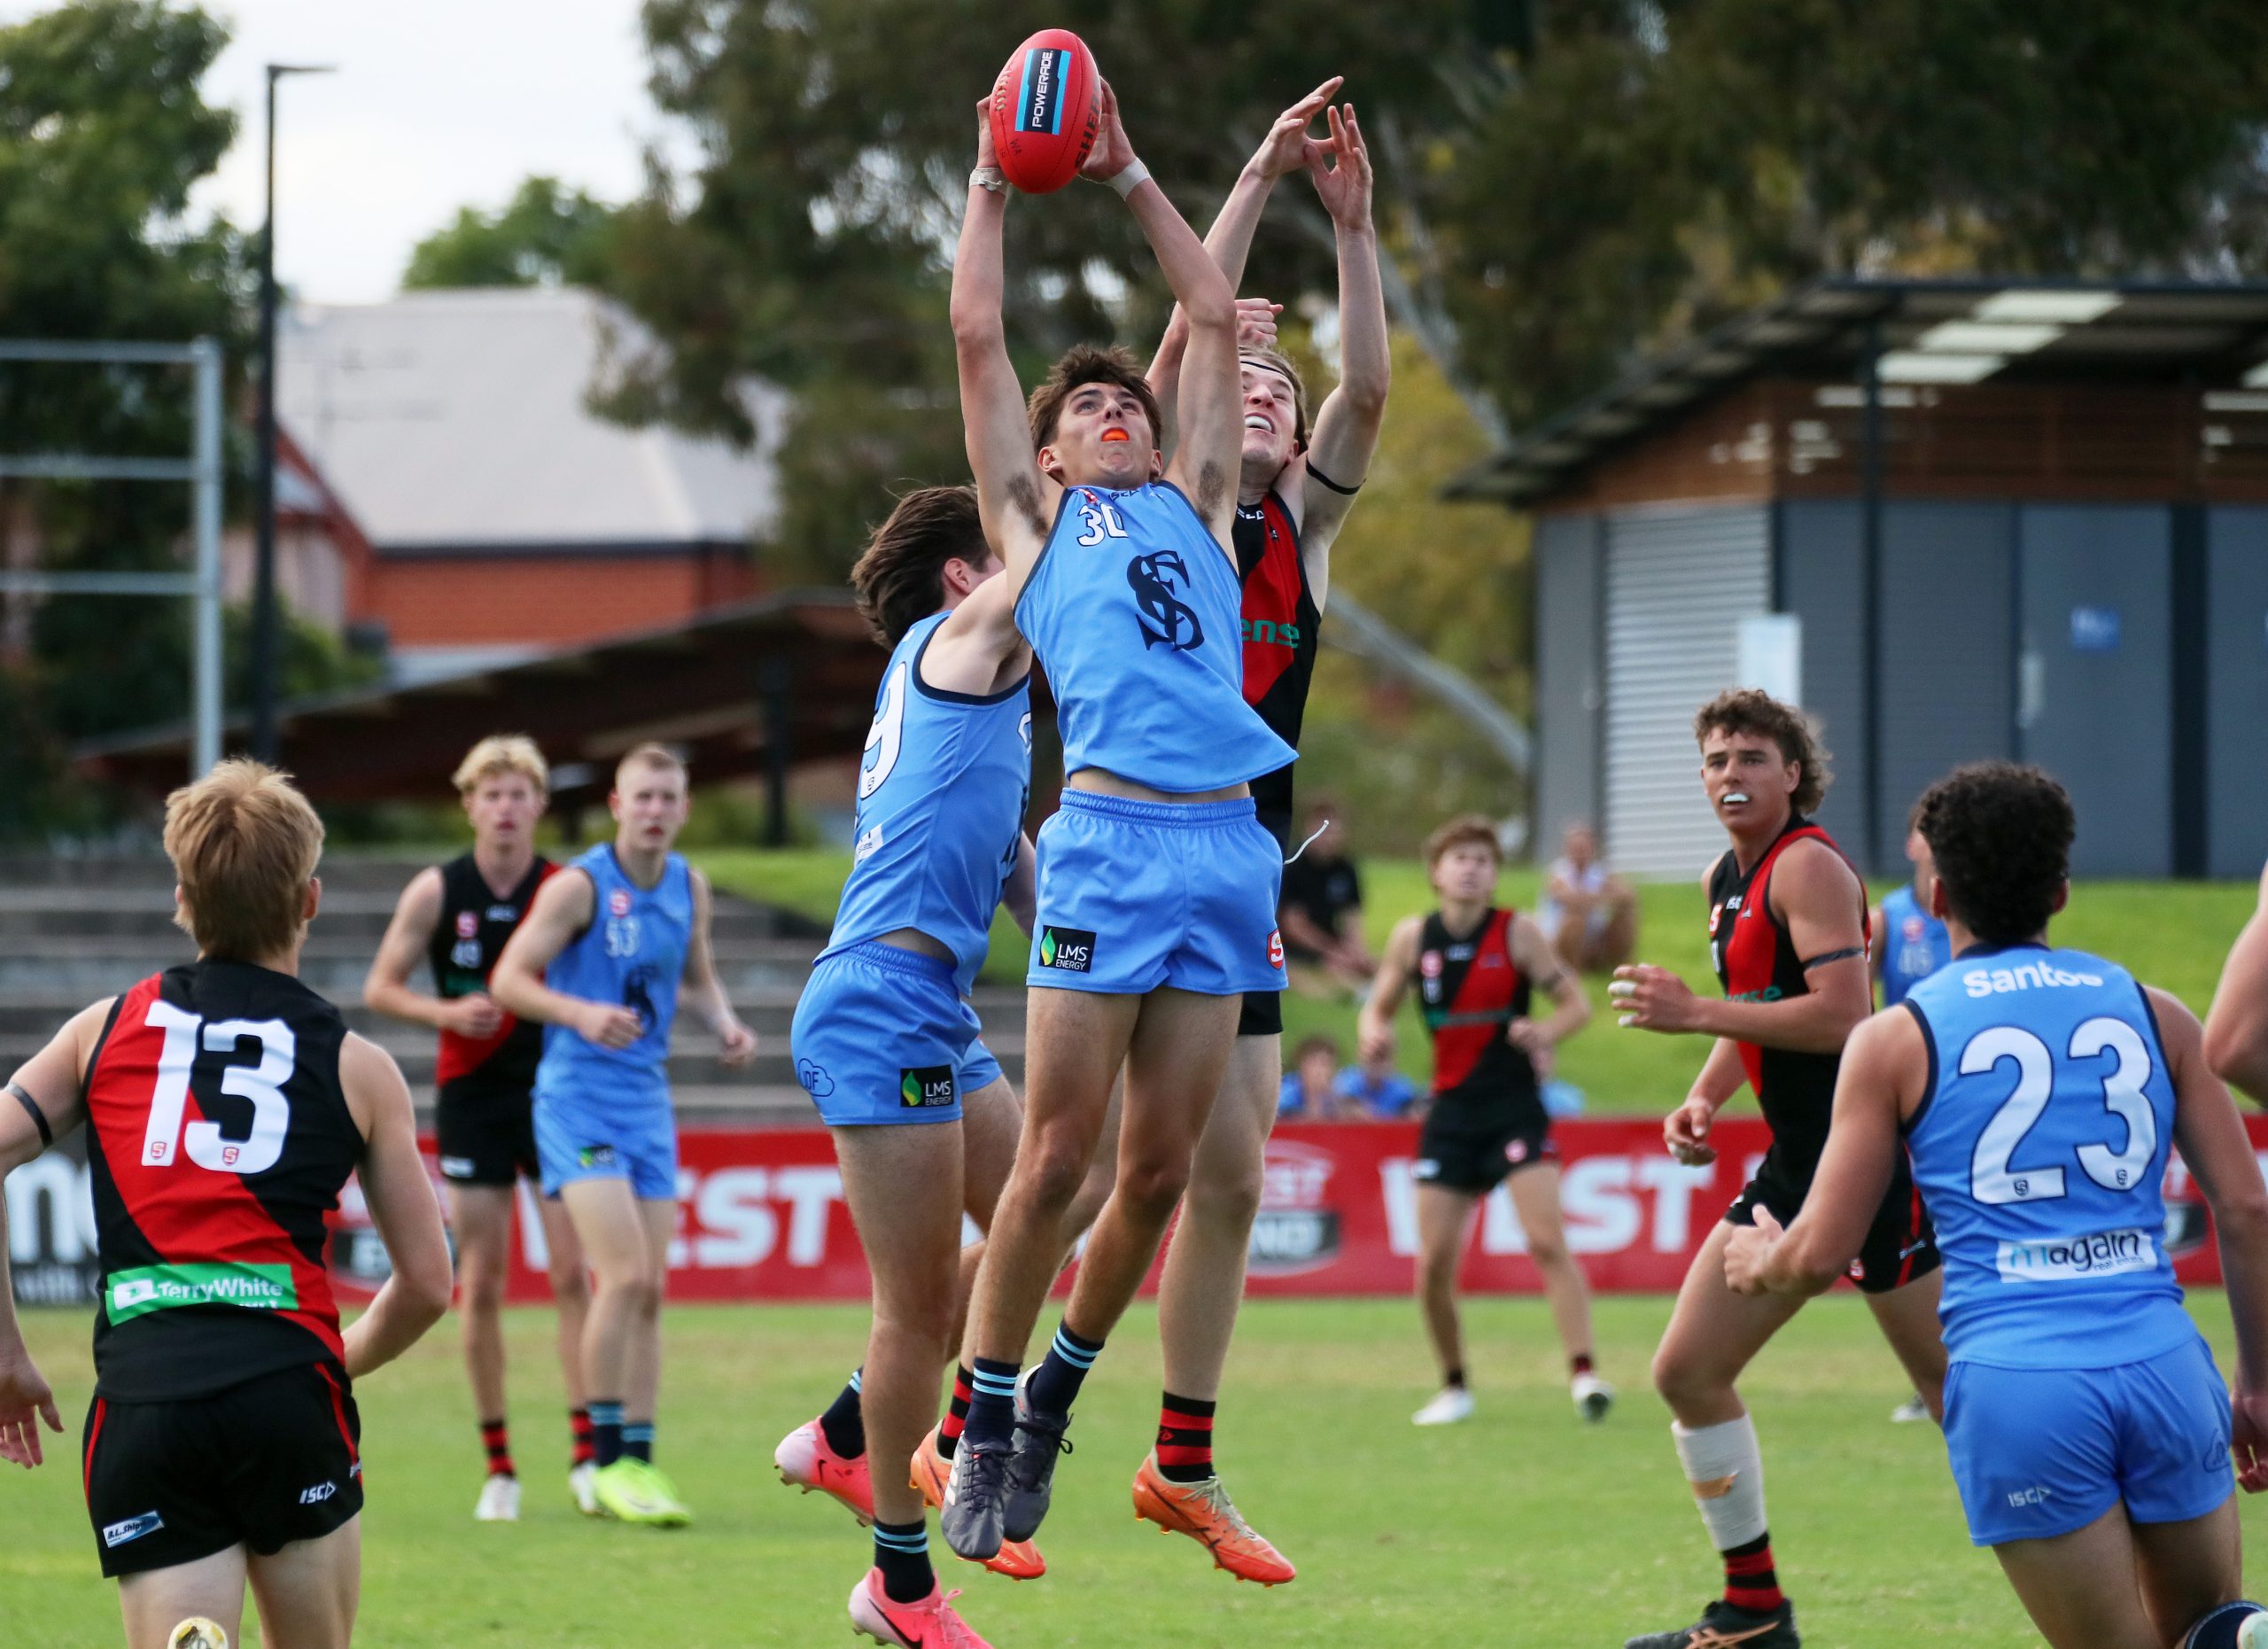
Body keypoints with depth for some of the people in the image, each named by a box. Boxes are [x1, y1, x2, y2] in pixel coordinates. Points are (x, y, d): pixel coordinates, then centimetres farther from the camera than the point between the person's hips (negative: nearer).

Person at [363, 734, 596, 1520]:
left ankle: (586, 1453, -7)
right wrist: (446, 1012, -15)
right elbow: (379, 989, 1)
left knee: (575, 1272, -8)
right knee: (481, 1284, 0)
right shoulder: (437, 892, -3)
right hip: (470, 1094, 0)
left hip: (554, 1090, 0)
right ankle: (498, 1467, 8)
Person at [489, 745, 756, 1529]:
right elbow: (508, 979, -11)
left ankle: (639, 1460, 10)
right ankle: (607, 1461, -11)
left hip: (648, 1100, 6)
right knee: (625, 1273, -18)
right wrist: (581, 1013, -28)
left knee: (650, 1290, 4)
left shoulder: (689, 886, 8)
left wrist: (724, 1023, 3)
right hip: (578, 1095, -6)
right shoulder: (579, 886, -10)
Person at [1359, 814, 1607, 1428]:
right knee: (1433, 1263, -1)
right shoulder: (1412, 937, 3)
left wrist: (1545, 1032, -24)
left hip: (1515, 1107, -3)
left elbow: (1577, 1004, -2)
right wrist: (1374, 1033, -10)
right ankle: (1454, 1387, 17)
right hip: (1450, 1111, 3)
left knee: (1548, 1241, -17)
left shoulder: (1515, 933, -5)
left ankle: (1584, 1375, -21)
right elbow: (1380, 1006, 14)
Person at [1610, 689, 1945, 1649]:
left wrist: (1693, 1014, -22)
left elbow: (1842, 1014, -24)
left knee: (1957, 1397, -7)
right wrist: (1704, 1100, 11)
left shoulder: (1808, 865, -13)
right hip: (1793, 1165, 10)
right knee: (1687, 1372, 8)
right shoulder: (1725, 879, 16)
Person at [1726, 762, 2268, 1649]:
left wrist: (1758, 1263, 27)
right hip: (2165, 1365, 2)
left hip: (2016, 1381, -2)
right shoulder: (2155, 1014, 12)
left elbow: (1821, 1254, 3)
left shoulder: (1895, 1040, 4)